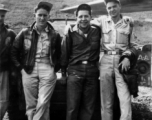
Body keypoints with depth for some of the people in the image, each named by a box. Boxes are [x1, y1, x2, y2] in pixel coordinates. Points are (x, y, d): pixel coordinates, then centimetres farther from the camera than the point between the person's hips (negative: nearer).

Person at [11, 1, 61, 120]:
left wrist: (55, 68, 6)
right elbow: (14, 52, 10)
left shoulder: (54, 35, 5)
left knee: (43, 103, -9)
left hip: (47, 71, 0)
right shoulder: (25, 33, 4)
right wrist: (21, 68, 4)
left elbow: (59, 54, 16)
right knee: (31, 105, 6)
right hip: (29, 71, 1)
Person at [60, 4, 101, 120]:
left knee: (88, 106, 9)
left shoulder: (97, 31, 4)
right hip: (75, 71, -2)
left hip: (92, 72, 2)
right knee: (72, 106, 1)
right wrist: (63, 72, 4)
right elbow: (65, 52, 2)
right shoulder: (71, 32, -1)